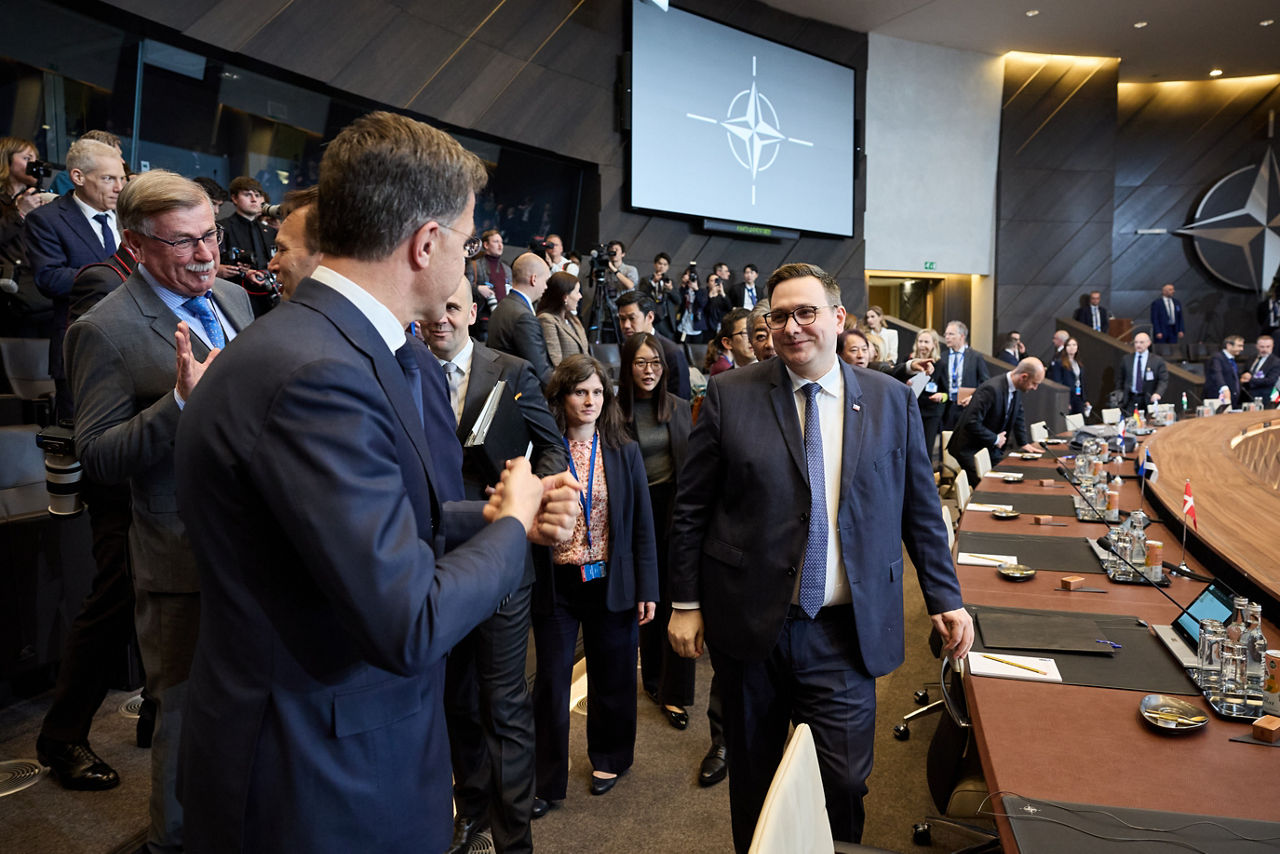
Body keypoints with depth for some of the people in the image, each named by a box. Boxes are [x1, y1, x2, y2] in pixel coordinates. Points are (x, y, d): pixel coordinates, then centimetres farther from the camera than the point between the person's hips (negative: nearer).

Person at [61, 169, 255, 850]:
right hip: (184, 558, -6)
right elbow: (97, 459, -16)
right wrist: (180, 402, -29)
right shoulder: (105, 331, -14)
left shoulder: (233, 298, 8)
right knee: (190, 711, 10)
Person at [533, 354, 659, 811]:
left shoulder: (626, 452, 0)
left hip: (611, 582, 1)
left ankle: (609, 758, 38)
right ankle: (547, 781, 23)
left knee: (611, 678, 15)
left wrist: (646, 589, -1)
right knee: (551, 682, 6)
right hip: (556, 584, -1)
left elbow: (642, 525, 2)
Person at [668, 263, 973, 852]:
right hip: (749, 625, 0)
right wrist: (686, 602, 0)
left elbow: (920, 509, 8)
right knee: (754, 777, 16)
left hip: (845, 633, 1)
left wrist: (944, 598, 5)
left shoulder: (891, 400, 2)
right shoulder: (730, 395, -3)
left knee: (843, 784, 4)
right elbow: (691, 508, 0)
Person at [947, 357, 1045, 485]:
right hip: (970, 449, -8)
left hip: (992, 449, 9)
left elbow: (1018, 416, 19)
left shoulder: (1016, 389, 1)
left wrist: (1023, 442, 13)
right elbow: (971, 423, -30)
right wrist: (995, 439, -19)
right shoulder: (991, 389, -27)